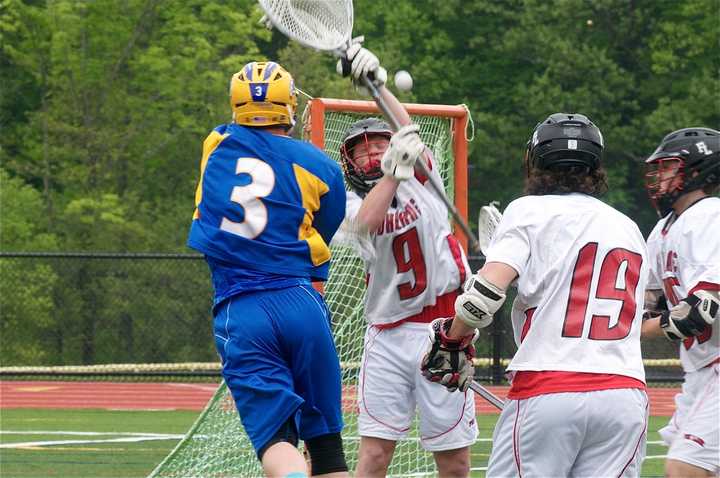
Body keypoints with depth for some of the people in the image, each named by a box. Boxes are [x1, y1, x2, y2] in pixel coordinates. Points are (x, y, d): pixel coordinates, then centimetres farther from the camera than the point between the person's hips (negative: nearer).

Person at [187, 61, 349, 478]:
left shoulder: (217, 144, 8)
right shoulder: (321, 167, 5)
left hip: (238, 315, -1)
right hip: (302, 305, 1)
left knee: (275, 435, -11)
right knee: (324, 437, 11)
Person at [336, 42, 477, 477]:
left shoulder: (421, 178, 6)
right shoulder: (351, 205, 5)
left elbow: (411, 137, -13)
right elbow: (368, 220, -19)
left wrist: (378, 83, -23)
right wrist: (393, 171, -32)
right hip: (387, 336, 1)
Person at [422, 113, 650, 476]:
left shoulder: (530, 211, 3)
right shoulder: (630, 229, 19)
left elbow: (487, 290, -12)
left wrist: (450, 340, 6)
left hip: (546, 391, -4)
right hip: (626, 391, 4)